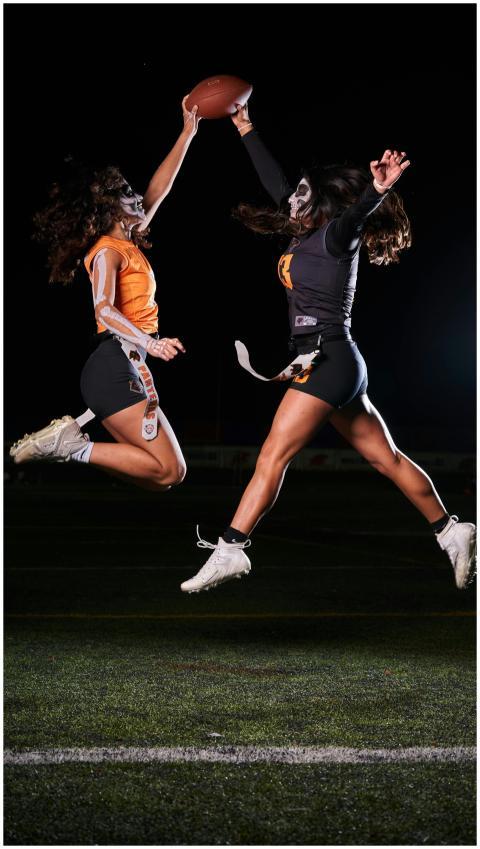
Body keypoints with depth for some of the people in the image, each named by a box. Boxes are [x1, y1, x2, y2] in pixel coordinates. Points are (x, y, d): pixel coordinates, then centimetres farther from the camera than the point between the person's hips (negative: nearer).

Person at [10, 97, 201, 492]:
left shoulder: (129, 244, 19)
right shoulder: (107, 251, -7)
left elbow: (159, 189, 25)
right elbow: (104, 309, -23)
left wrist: (188, 134, 27)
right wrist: (149, 344, -37)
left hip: (130, 368, 10)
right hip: (115, 367, -10)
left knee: (165, 474, 6)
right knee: (168, 470, -14)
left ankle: (77, 431, 3)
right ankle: (72, 447, -13)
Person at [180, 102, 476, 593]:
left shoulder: (335, 239, -9)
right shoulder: (306, 236, 14)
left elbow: (352, 217, -31)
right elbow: (279, 186, 25)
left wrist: (377, 191, -53)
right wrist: (247, 131, 30)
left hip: (327, 360, -9)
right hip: (337, 366, 9)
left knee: (272, 457, -11)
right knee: (386, 459, 12)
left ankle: (230, 550, -13)